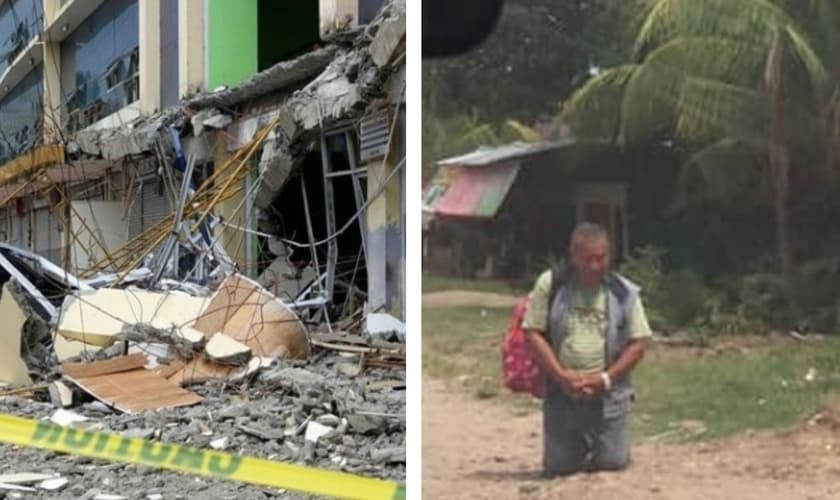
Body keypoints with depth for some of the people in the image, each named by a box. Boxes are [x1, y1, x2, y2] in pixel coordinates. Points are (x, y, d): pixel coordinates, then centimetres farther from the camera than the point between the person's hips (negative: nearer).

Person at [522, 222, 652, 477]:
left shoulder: (624, 292, -2)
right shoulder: (550, 284, -4)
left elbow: (638, 343, 0)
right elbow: (533, 333, -4)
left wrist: (605, 378, -12)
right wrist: (562, 375, -13)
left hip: (609, 396, 0)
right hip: (561, 395, 0)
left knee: (613, 463, 0)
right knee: (557, 469, 5)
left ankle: (601, 447, 34)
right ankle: (581, 446, 38)